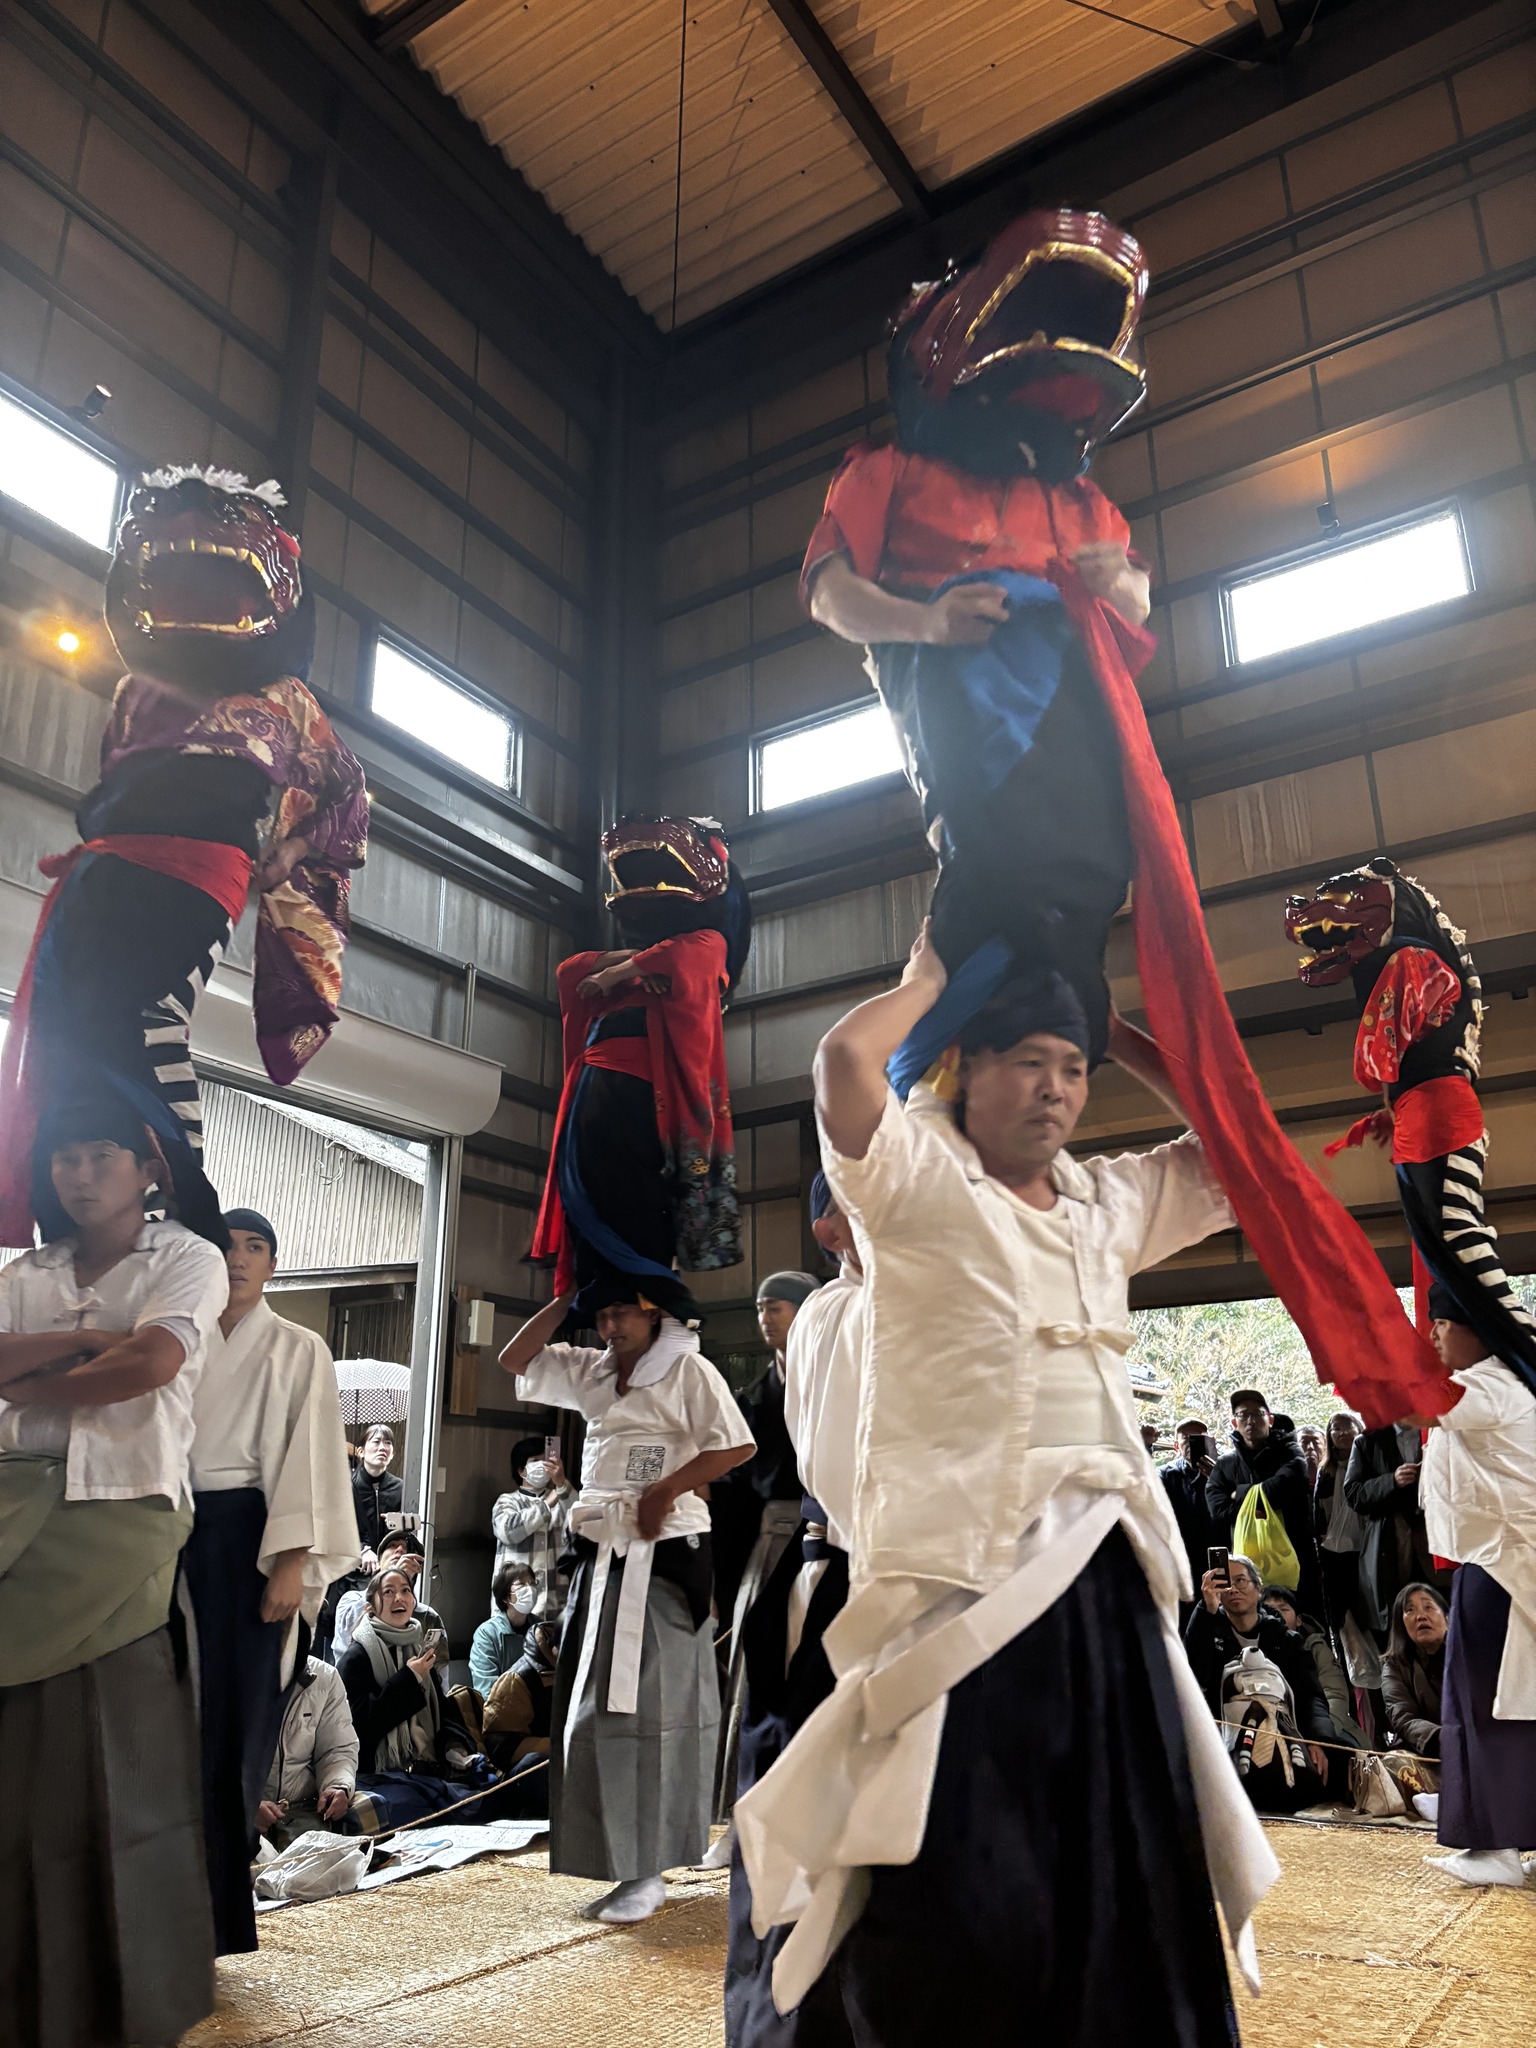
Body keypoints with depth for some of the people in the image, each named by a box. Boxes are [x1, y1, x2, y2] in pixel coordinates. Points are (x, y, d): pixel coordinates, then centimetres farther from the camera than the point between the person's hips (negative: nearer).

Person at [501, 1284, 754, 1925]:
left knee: (645, 1705, -5)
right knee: (593, 1703, 8)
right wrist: (563, 1301, 7)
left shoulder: (687, 1370, -5)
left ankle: (645, 1871, 4)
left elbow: (738, 1444, -12)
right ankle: (614, 1852, 20)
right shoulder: (593, 1373, 13)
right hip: (601, 1555, 7)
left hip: (662, 1554, -7)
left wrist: (664, 1492, -13)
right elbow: (516, 1359, 15)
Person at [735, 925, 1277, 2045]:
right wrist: (929, 980, 1)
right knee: (969, 1893, -5)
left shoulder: (1111, 1201, 17)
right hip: (967, 1564, -6)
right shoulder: (918, 1176, -1)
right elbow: (847, 1053, -18)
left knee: (1136, 1880, 11)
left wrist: (1119, 1033, 15)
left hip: (1106, 1571, 6)